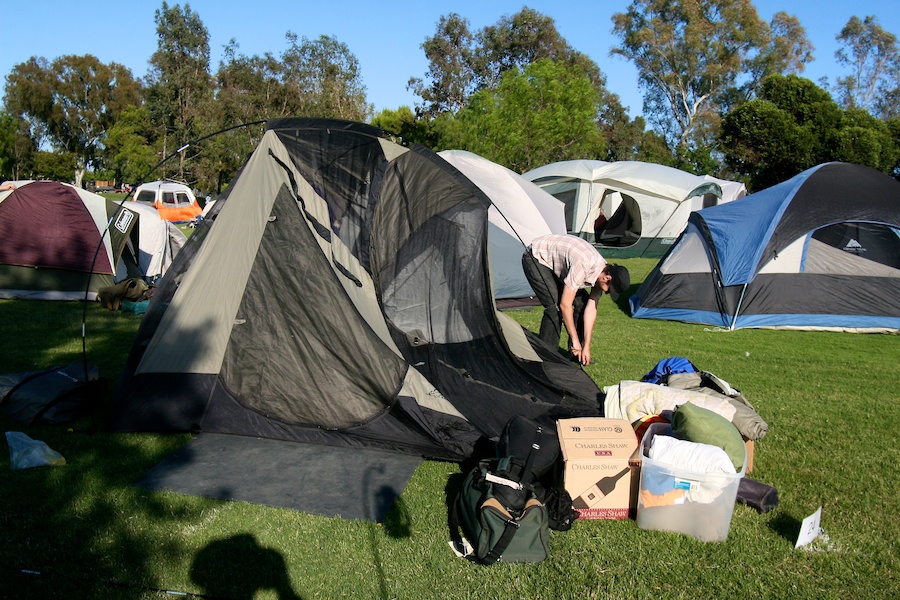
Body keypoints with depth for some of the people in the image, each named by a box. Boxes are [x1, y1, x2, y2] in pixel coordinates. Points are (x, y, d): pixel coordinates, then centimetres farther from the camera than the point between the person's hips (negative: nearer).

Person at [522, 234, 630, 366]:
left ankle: (576, 355, 10)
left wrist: (586, 347, -6)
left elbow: (591, 309, -6)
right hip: (535, 258, -8)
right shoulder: (583, 267, -37)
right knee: (555, 306, -21)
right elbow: (565, 305, -31)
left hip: (555, 263, 8)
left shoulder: (602, 272, -11)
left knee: (582, 303, -1)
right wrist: (575, 340, -23)